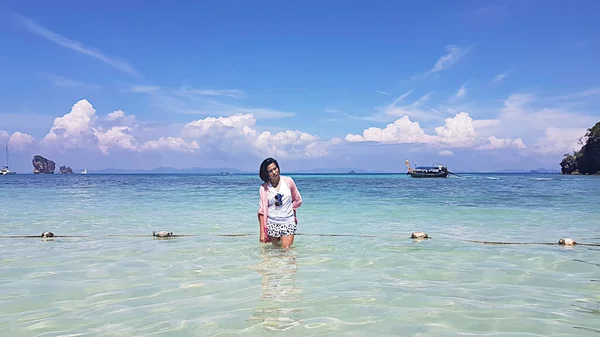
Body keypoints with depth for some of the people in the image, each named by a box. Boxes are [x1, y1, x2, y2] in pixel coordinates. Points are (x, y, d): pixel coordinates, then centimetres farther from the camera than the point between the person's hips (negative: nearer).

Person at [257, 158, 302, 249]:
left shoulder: (288, 181, 0)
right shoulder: (264, 188, -3)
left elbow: (298, 200, 12)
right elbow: (262, 211, -5)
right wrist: (262, 232, -11)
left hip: (288, 222, 0)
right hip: (272, 224, 0)